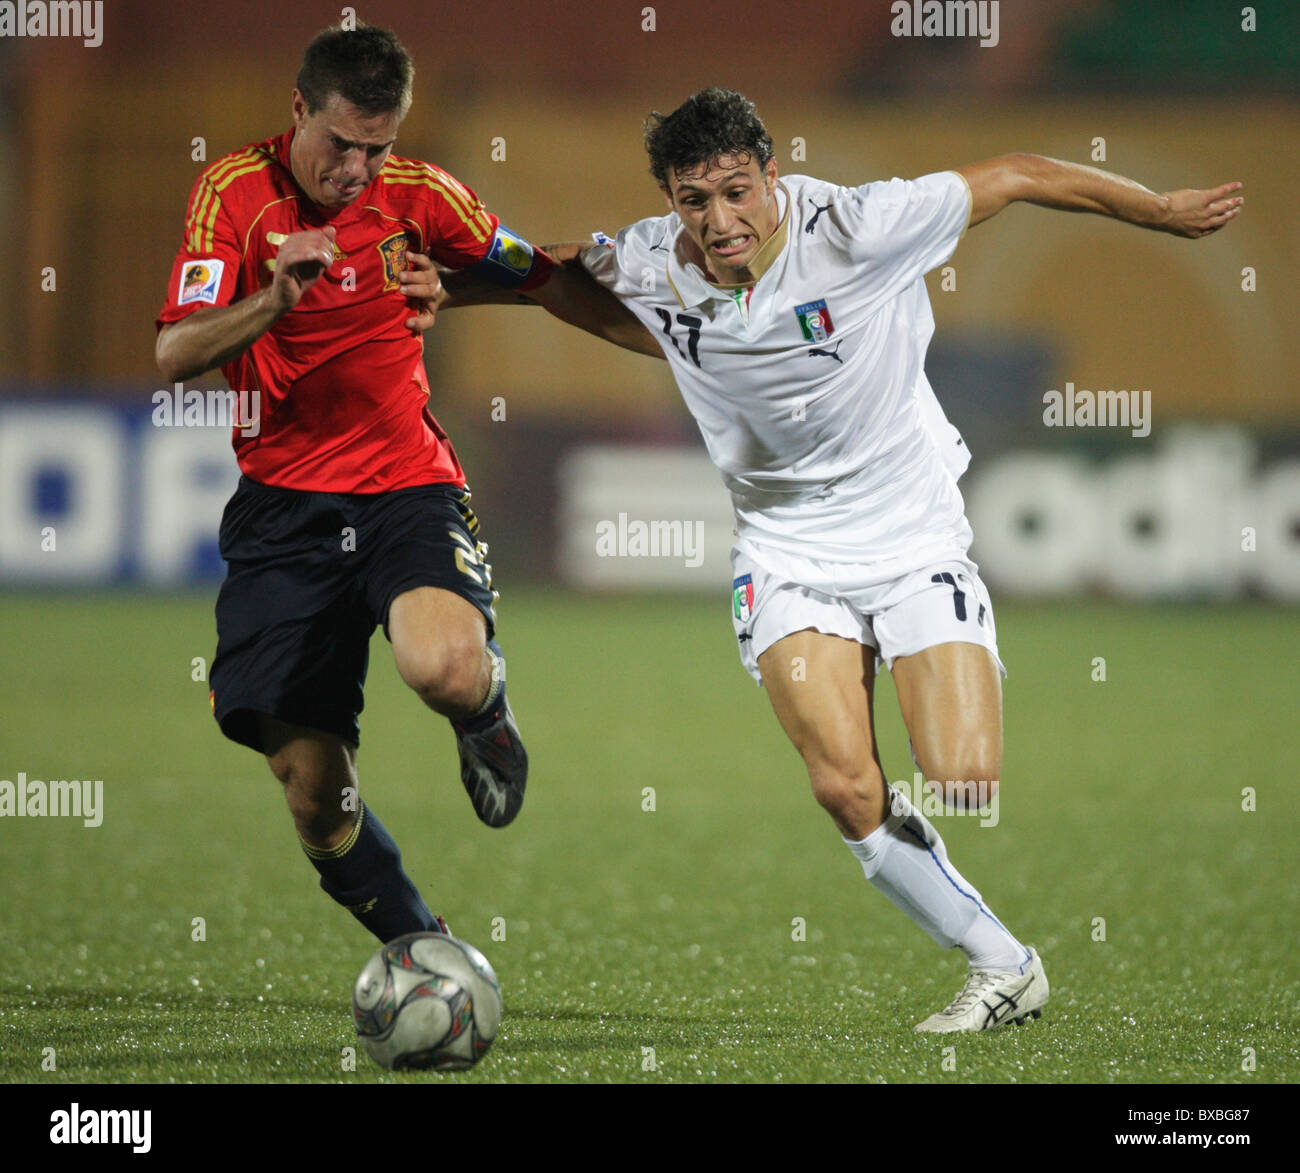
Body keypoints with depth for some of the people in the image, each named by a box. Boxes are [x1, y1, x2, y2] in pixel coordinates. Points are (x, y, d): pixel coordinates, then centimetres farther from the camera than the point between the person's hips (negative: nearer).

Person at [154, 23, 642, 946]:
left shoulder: (418, 193, 1)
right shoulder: (236, 192, -5)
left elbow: (546, 283, 14)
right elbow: (174, 356, -14)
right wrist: (273, 302, -30)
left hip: (407, 488, 0)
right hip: (284, 506, 0)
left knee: (446, 667, -33)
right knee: (315, 792, -5)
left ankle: (487, 708, 6)